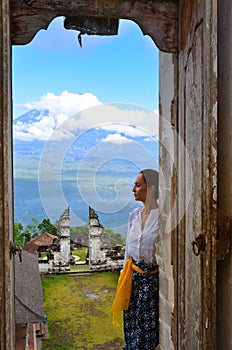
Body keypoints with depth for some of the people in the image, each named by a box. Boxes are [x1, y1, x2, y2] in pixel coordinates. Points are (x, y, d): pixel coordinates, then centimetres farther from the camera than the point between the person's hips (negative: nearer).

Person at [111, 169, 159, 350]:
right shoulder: (134, 215, 6)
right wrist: (125, 275, 15)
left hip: (153, 277, -5)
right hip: (134, 277, 6)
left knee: (150, 324, 7)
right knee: (132, 325, 15)